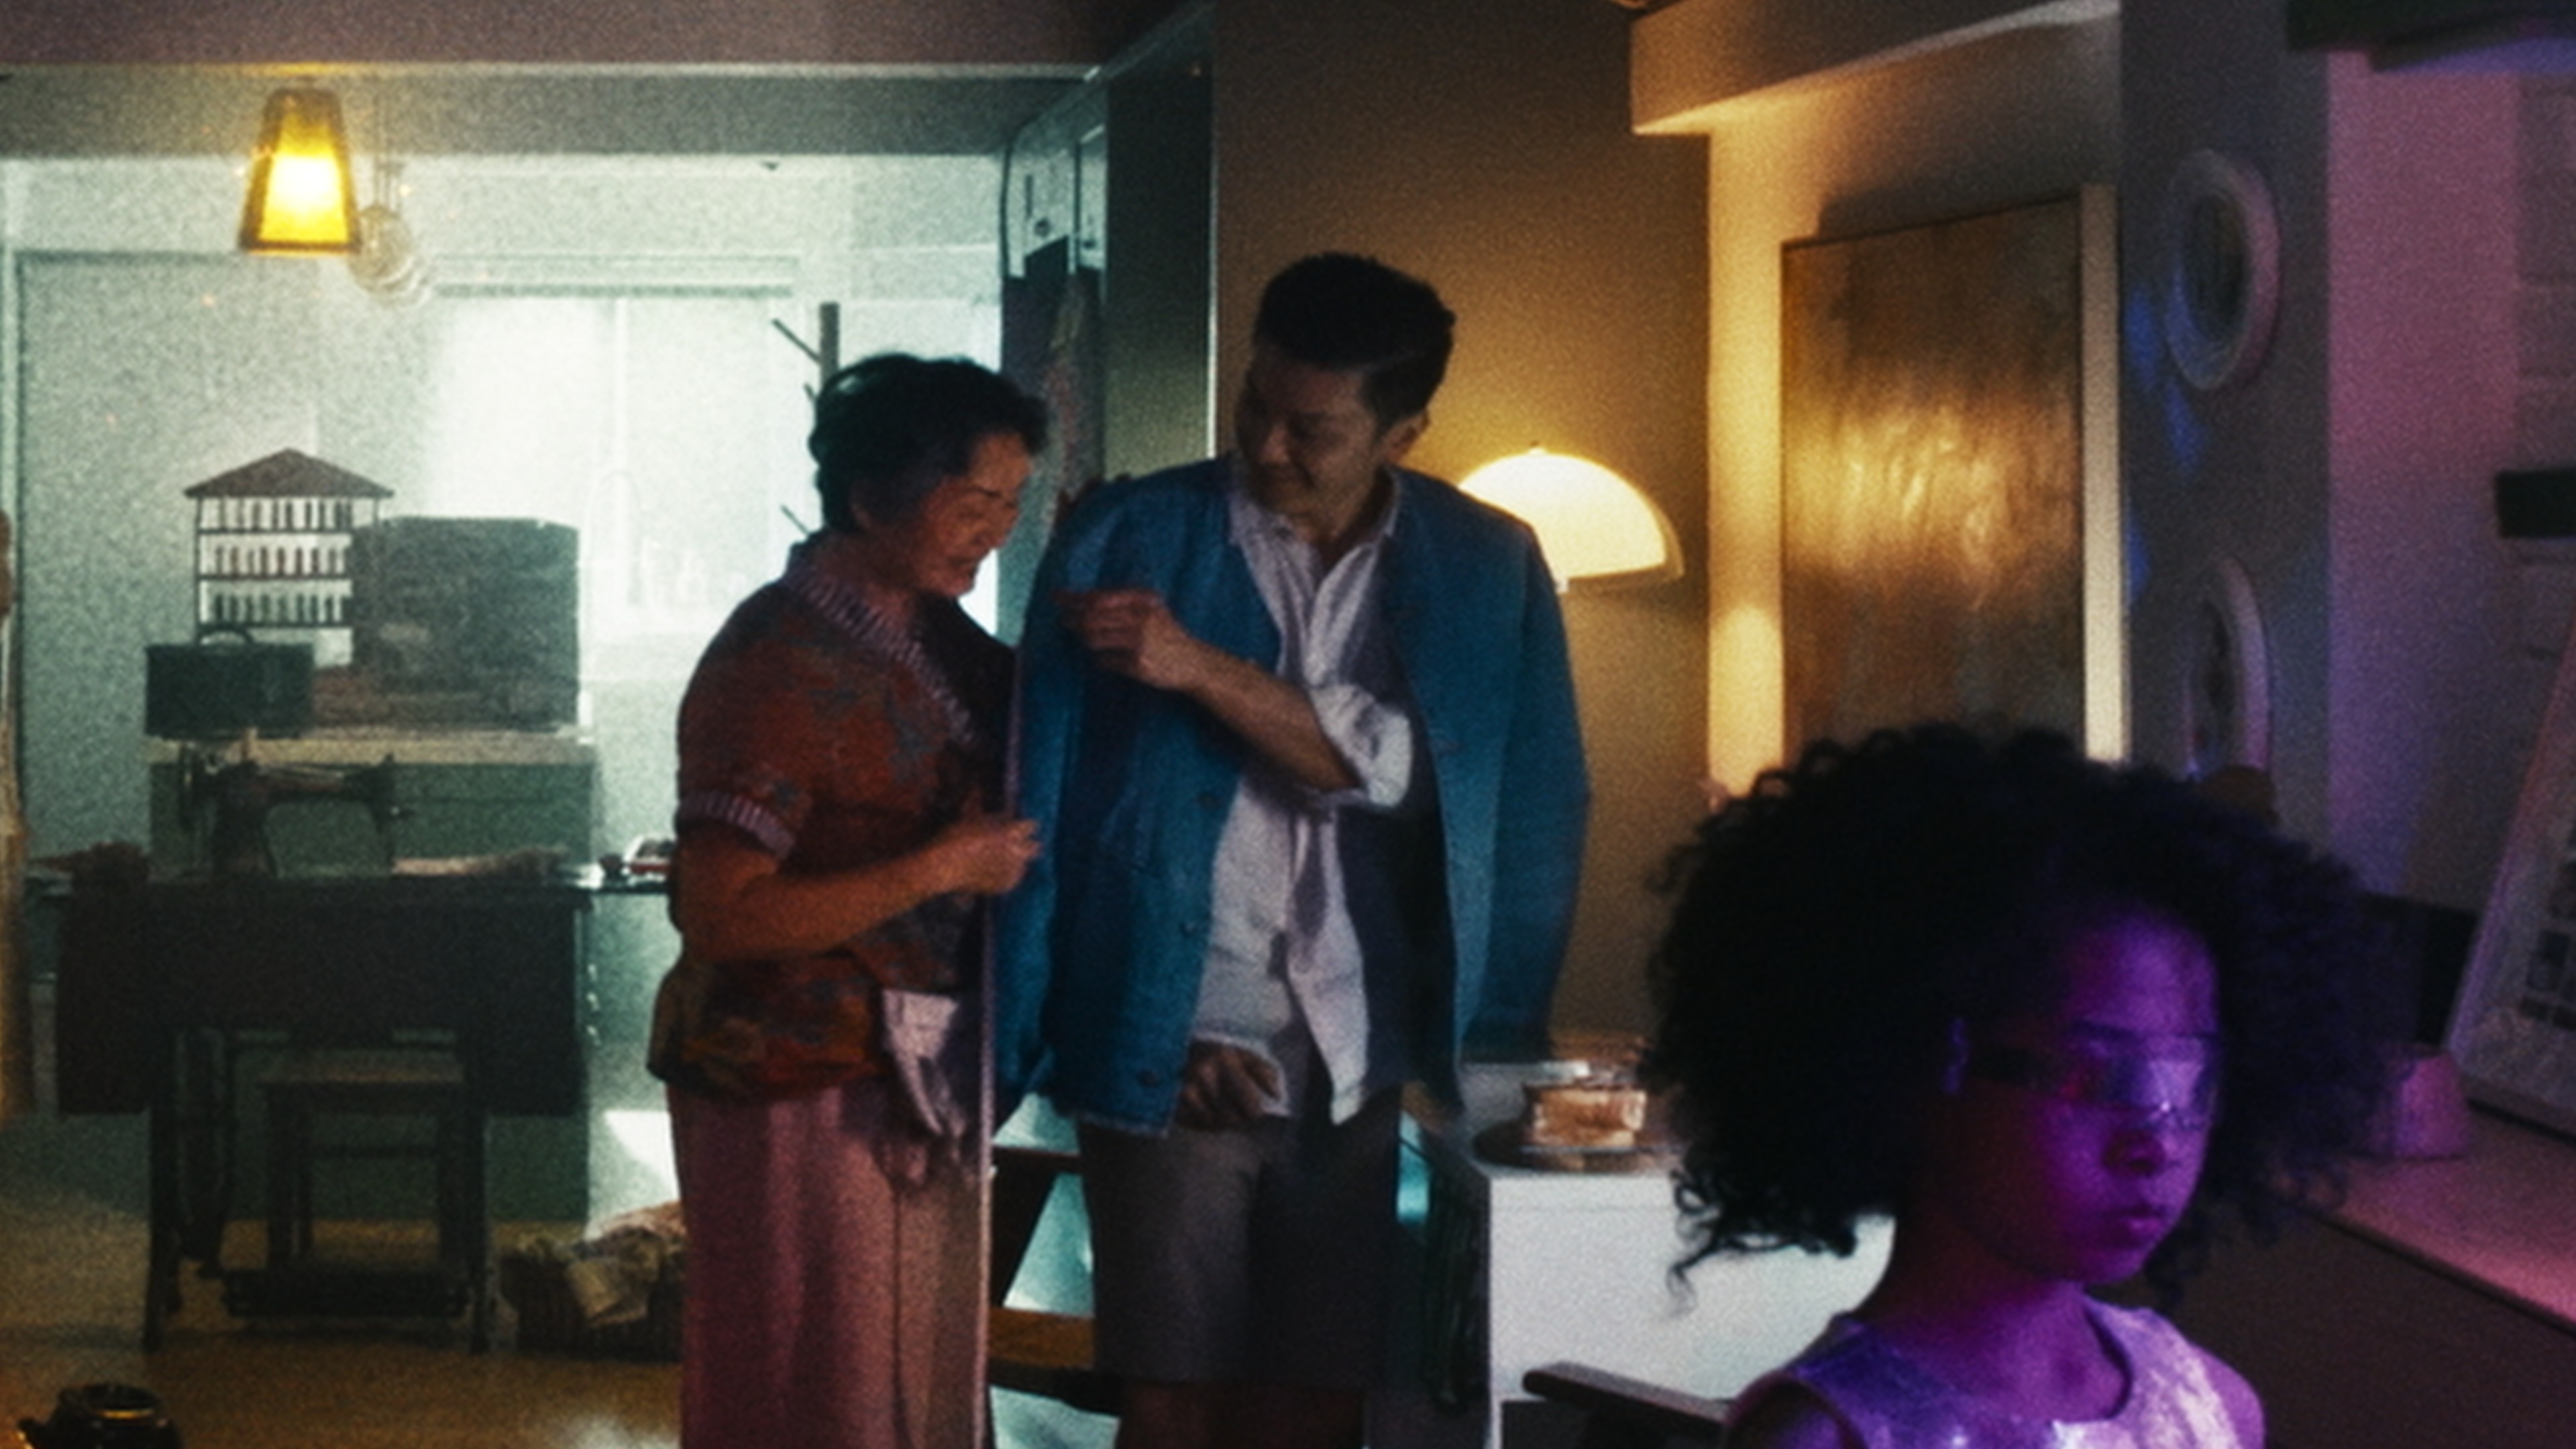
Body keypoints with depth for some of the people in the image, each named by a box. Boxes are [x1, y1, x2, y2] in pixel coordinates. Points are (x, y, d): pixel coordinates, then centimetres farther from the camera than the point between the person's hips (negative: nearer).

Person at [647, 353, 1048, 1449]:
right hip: (798, 1091, -9)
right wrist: (941, 869, -23)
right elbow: (720, 915, -23)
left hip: (914, 1081, 9)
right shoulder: (779, 668, -19)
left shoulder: (934, 637, 8)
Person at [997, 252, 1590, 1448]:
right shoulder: (1125, 541, -2)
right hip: (1171, 1053, -2)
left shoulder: (1487, 568, 3)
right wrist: (1033, 1033, -5)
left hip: (1369, 1066, 2)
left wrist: (1203, 670, -17)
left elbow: (1404, 768, -9)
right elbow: (1048, 797, -1)